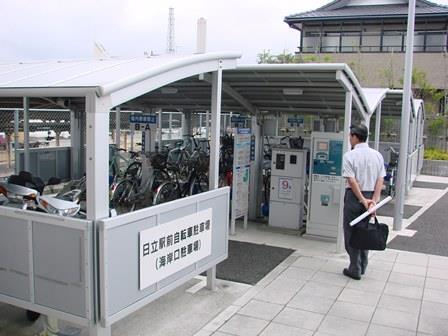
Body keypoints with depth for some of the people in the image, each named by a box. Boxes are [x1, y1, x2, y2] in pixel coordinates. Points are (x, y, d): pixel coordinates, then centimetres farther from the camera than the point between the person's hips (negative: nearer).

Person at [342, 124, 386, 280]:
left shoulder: (350, 155, -11)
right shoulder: (377, 155, 4)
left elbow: (352, 181, -17)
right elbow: (380, 180, -2)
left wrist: (362, 200, -15)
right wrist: (374, 200, -6)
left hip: (354, 196, -5)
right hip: (371, 196, 5)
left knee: (351, 232, 6)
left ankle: (355, 269, 10)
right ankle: (362, 267, 27)